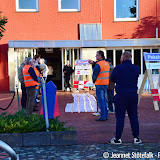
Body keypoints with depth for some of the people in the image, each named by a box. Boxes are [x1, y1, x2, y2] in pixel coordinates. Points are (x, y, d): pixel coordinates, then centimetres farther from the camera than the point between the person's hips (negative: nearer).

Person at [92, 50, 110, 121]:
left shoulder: (98, 64, -14)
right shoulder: (107, 63, 11)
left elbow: (94, 75, -12)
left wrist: (94, 81, 7)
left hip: (99, 84, -8)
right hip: (105, 83, 8)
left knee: (100, 100, -4)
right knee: (104, 100, 14)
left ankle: (103, 116, -3)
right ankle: (106, 115, 18)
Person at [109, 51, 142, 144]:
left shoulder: (118, 68, -8)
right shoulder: (136, 68, 3)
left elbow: (112, 79, 4)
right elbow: (135, 79, 14)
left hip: (121, 95, -4)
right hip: (133, 95, 4)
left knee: (120, 117, 2)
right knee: (134, 117, 11)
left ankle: (118, 139, 7)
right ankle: (136, 138, 17)